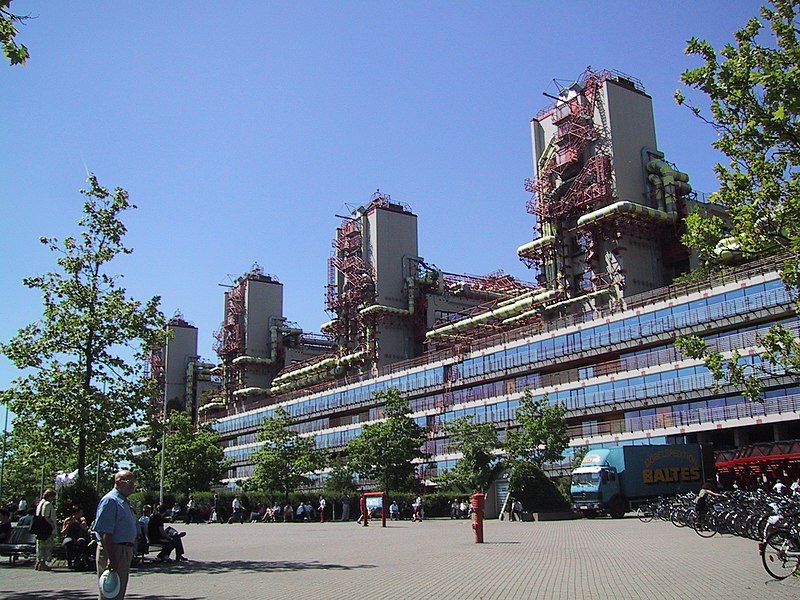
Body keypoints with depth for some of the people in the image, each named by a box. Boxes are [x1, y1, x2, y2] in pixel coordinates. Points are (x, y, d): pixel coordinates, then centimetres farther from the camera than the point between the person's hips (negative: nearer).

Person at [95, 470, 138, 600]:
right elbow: (104, 533, -23)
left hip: (125, 552, 10)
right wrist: (111, 558, -27)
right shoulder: (110, 500, -15)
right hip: (112, 551, -10)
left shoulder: (125, 502, 16)